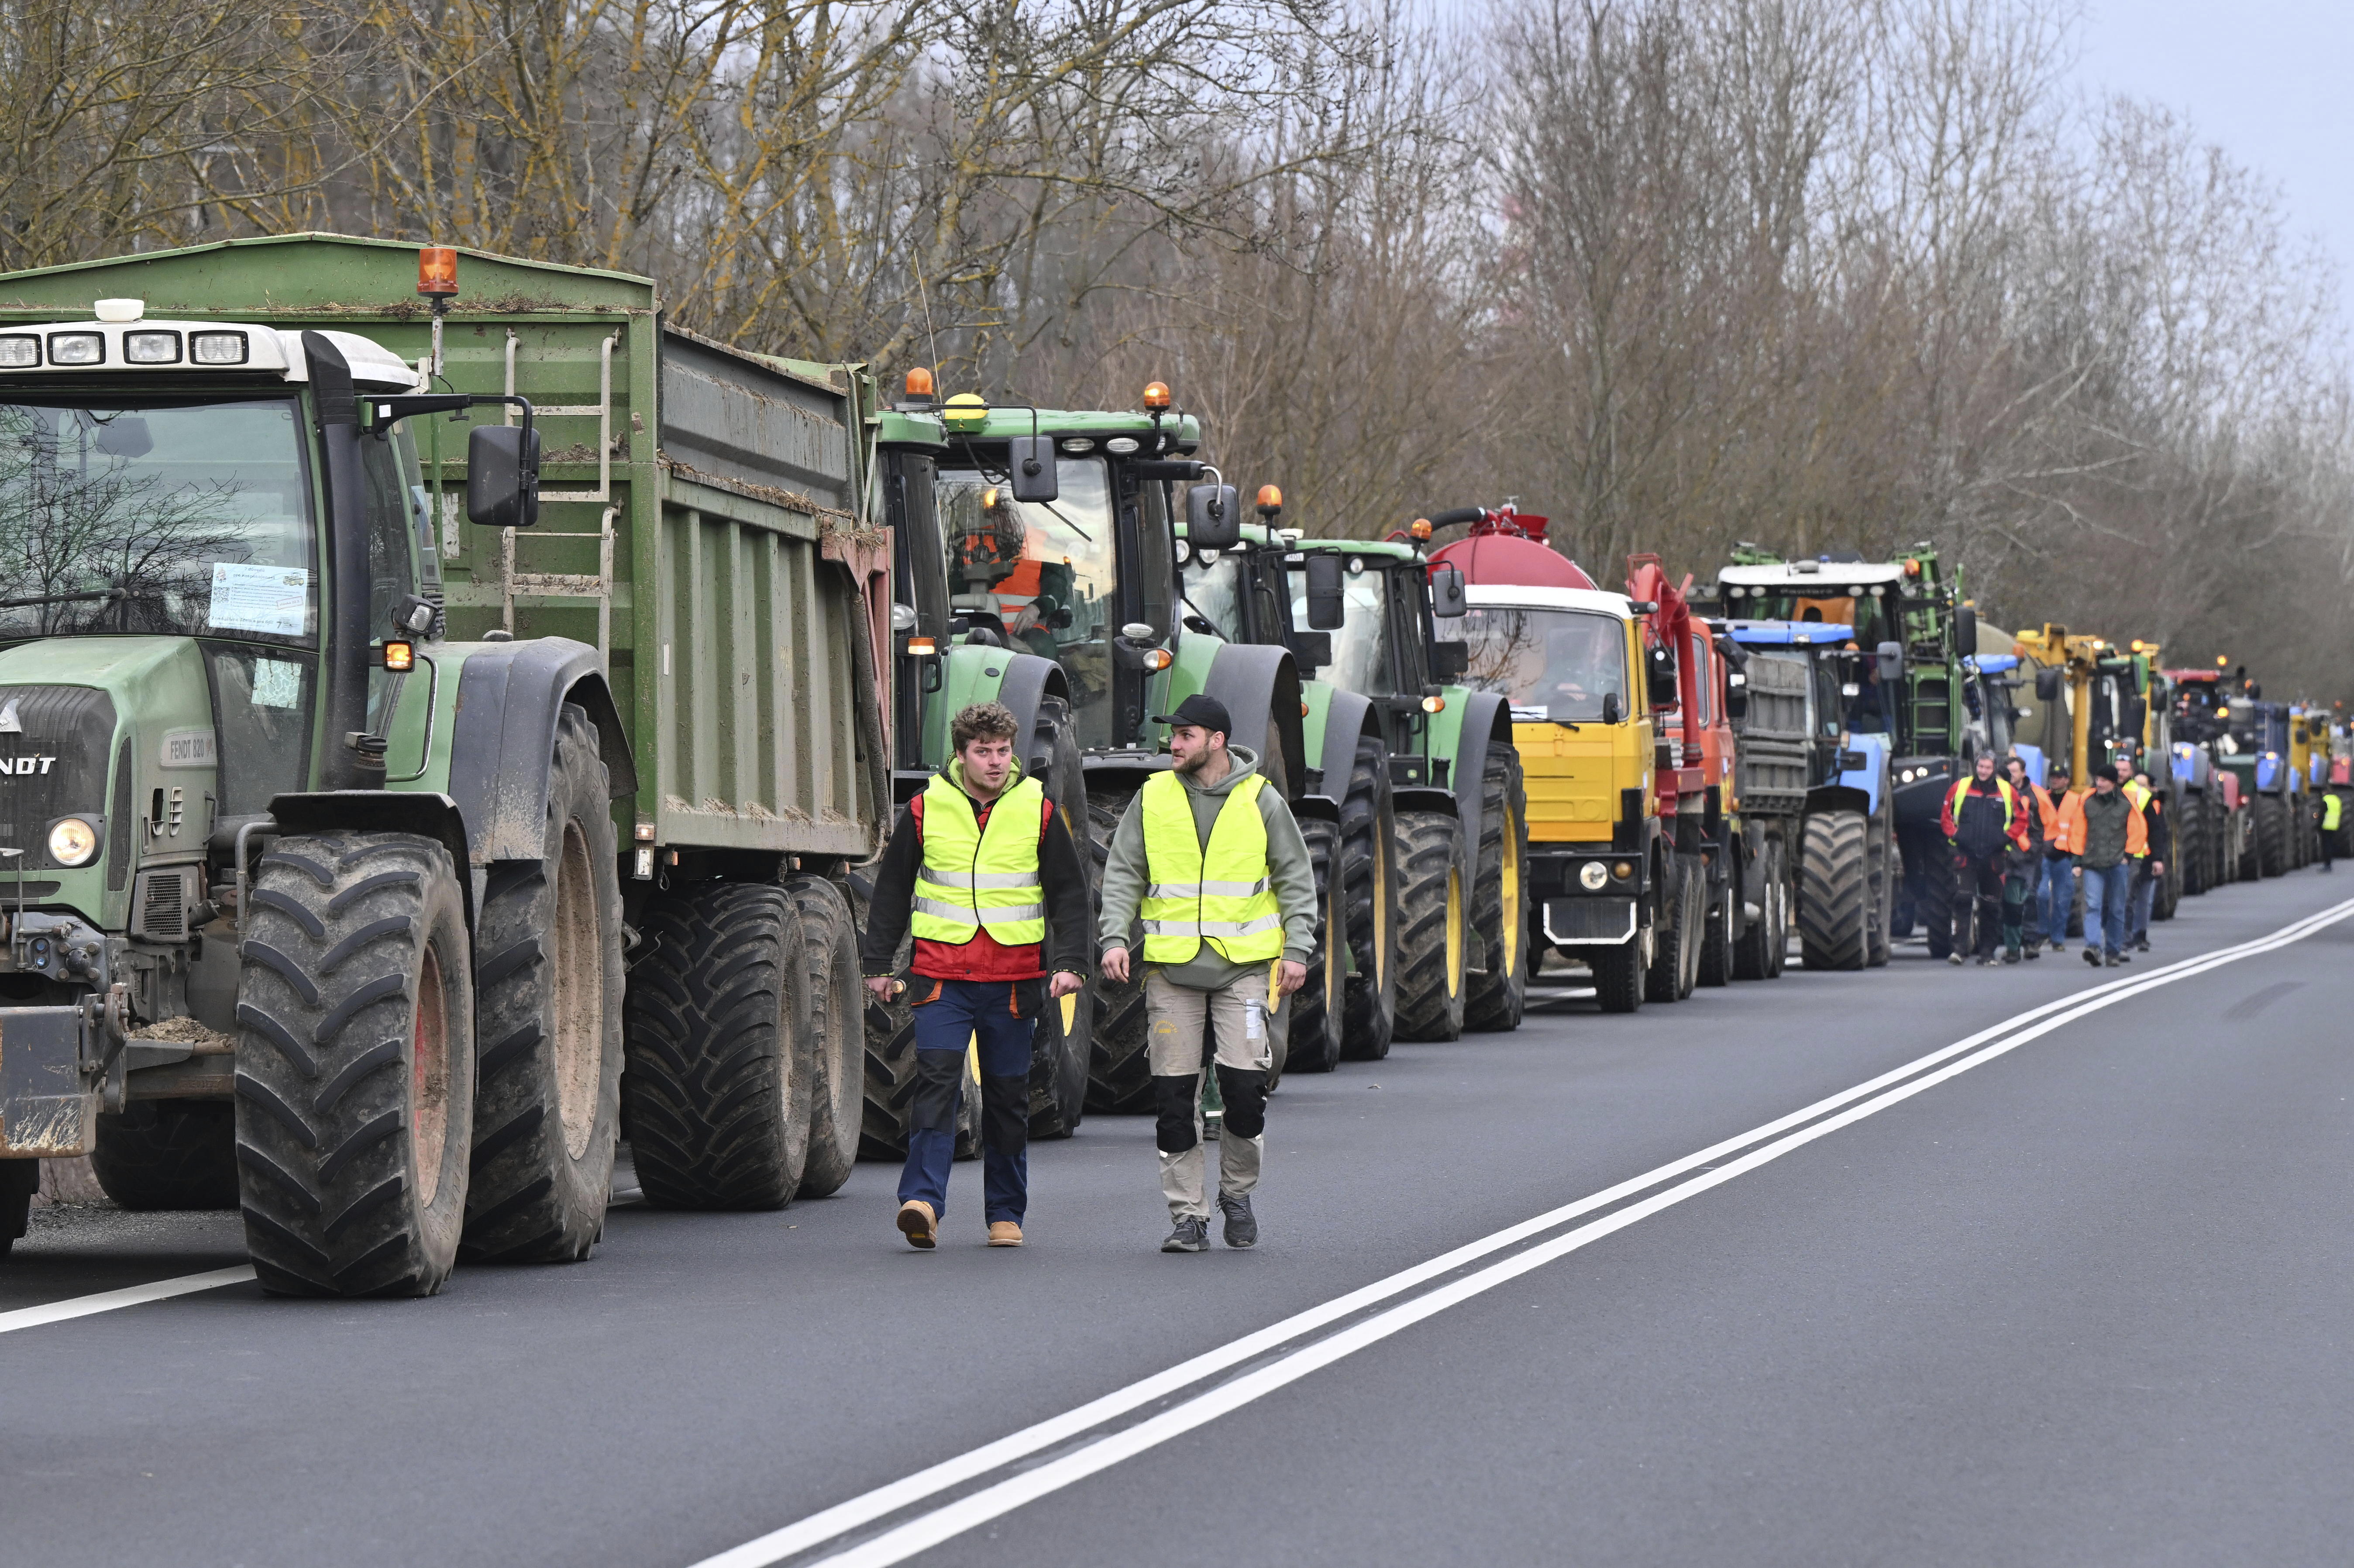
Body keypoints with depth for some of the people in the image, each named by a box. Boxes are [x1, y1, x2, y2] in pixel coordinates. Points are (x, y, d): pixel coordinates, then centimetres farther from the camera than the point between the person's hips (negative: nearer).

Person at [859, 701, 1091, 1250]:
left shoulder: (1038, 810, 4)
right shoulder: (926, 810, 3)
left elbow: (1069, 892, 9)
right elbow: (891, 889, 11)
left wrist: (1069, 962, -1)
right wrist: (879, 963, 11)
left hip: (1014, 979, 1)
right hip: (942, 976, -1)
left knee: (1008, 1096, 8)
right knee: (937, 1081, -16)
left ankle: (1005, 1214, 17)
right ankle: (923, 1201, -23)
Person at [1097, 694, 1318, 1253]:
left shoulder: (1261, 801, 2)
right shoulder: (1153, 799, 5)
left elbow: (1296, 880, 6)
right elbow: (1122, 874, 8)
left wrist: (1298, 949, -4)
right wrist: (1114, 937, -6)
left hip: (1245, 965, -2)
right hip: (1172, 968, 2)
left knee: (1244, 1082, -11)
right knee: (1174, 1092, -1)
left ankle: (1237, 1192, 13)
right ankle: (1187, 1216, 6)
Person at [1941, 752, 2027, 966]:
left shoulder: (2006, 791, 3)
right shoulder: (1960, 788, 2)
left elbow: (2021, 820, 12)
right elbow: (1947, 815, 14)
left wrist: (2007, 838, -1)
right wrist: (1954, 835, 0)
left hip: (1994, 858, 1)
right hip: (1965, 855, -1)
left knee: (1991, 906, 7)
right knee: (1962, 900, -15)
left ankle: (1987, 952, 14)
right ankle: (1958, 947, -16)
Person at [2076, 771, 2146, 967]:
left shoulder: (2126, 804, 2)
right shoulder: (2088, 803, 8)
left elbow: (2138, 833, 6)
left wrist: (2127, 856, -1)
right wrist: (2079, 857, 7)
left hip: (2118, 863, -1)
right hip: (2093, 865, 1)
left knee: (2116, 909, 6)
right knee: (2093, 905, -14)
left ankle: (2113, 952, 15)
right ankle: (2093, 947, -25)